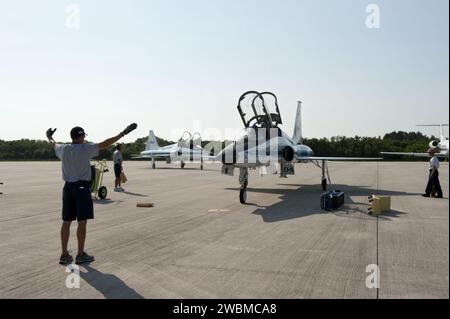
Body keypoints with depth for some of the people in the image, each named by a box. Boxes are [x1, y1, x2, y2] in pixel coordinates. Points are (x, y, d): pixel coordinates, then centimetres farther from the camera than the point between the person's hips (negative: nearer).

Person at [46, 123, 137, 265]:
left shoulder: (63, 149, 4)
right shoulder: (86, 149, -12)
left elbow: (52, 144, 26)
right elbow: (105, 144, -13)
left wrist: (49, 136, 48)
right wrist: (123, 133, -7)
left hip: (68, 187, 6)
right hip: (82, 187, -6)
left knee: (66, 222, 9)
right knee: (82, 222, 2)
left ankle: (64, 255, 15)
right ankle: (81, 255, 9)